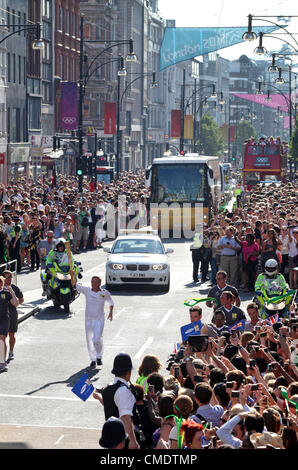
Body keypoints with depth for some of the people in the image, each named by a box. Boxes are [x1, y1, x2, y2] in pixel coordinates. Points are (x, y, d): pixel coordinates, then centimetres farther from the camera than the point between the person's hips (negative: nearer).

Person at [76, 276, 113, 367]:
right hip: (88, 319, 2)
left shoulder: (105, 293, -3)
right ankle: (93, 359, 25)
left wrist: (111, 312, 3)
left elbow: (110, 302, 16)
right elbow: (75, 284, -7)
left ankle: (99, 357, 7)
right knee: (90, 341, 8)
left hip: (99, 320, -2)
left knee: (97, 340, -17)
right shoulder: (87, 291, -2)